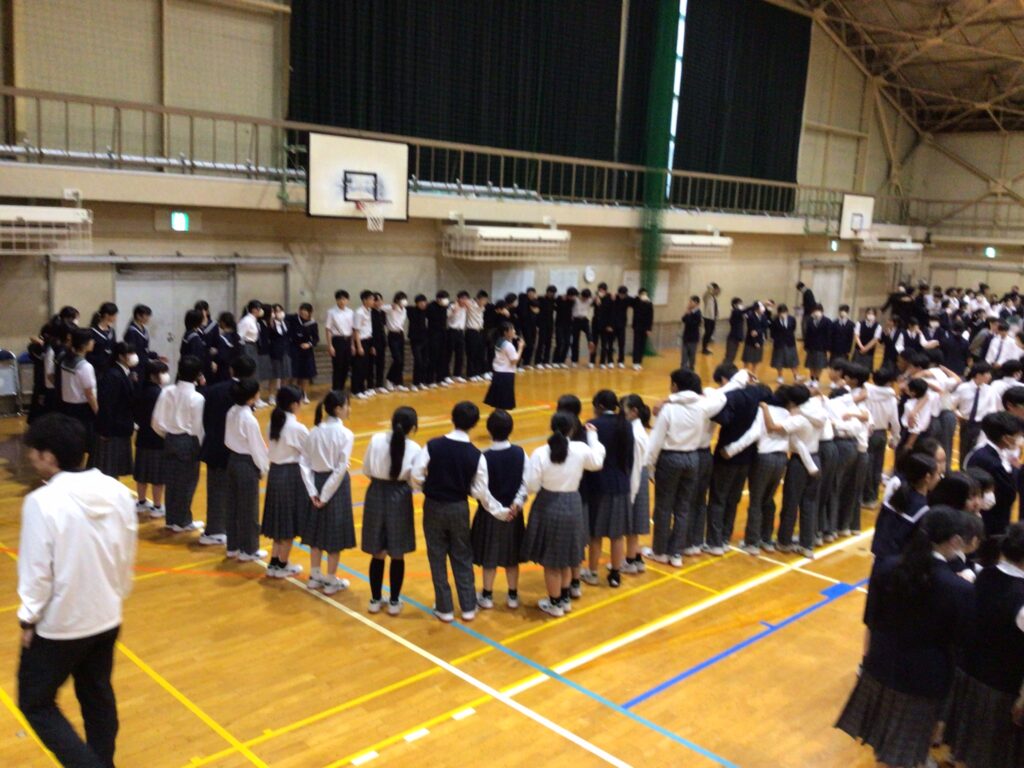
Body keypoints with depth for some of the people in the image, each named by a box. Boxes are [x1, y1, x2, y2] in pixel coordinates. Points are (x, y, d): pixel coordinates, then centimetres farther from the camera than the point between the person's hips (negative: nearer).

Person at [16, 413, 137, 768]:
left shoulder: (42, 502, -23)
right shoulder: (118, 491, -5)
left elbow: (37, 570, -18)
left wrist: (28, 619, -2)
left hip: (59, 625, -6)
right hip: (107, 618, 6)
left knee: (36, 703, 14)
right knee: (98, 697, 21)